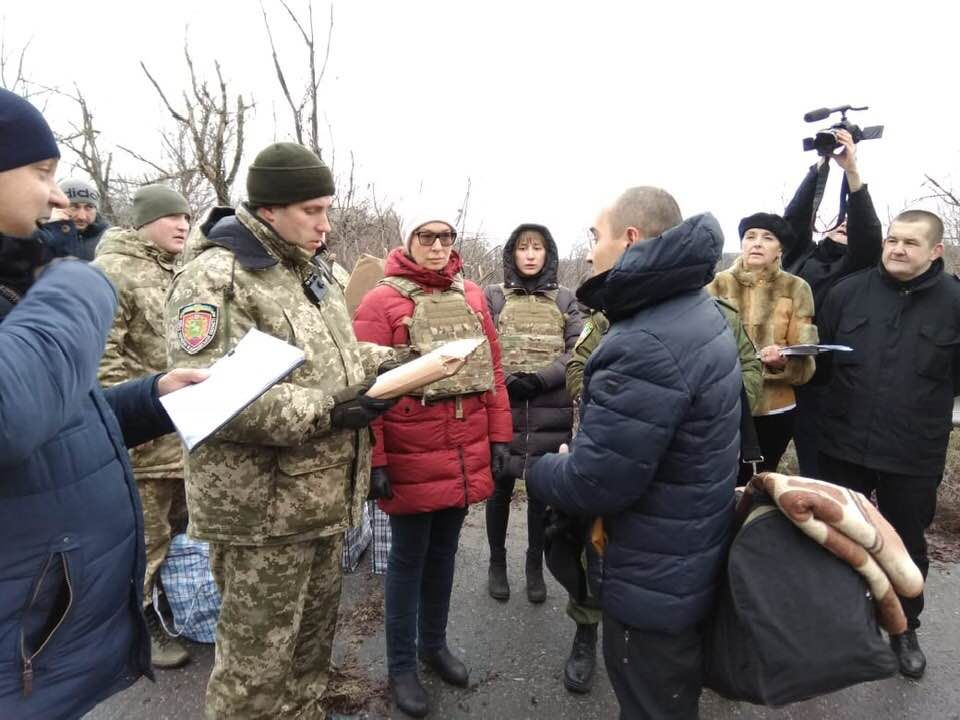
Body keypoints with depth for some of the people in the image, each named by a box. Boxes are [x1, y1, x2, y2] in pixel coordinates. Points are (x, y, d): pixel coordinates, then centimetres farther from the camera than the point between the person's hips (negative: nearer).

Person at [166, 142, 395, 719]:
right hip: (262, 505, -8)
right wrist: (324, 413, -26)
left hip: (325, 493, 8)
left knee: (314, 630, 24)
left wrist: (387, 366, 2)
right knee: (258, 656, 8)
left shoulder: (315, 271, 11)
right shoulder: (214, 278, -16)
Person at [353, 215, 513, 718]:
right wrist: (374, 460, -13)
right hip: (412, 459, -5)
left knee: (444, 552, 20)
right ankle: (401, 666, 29)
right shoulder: (381, 302, -8)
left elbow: (492, 370, 10)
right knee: (408, 559, 10)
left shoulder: (472, 297, 8)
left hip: (465, 455, 5)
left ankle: (434, 643, 40)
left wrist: (499, 437, 8)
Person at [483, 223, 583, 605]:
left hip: (550, 413, 1)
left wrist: (539, 378, -15)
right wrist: (505, 380, -16)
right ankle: (497, 563, 30)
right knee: (500, 488, 10)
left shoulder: (565, 299, 8)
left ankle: (535, 566, 29)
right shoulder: (492, 296, 5)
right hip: (501, 409, -1)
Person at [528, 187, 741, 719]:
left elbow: (594, 481, -30)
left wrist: (539, 472, -9)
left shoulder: (646, 346, -31)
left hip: (653, 581, -10)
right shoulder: (698, 311, 4)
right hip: (689, 563, 10)